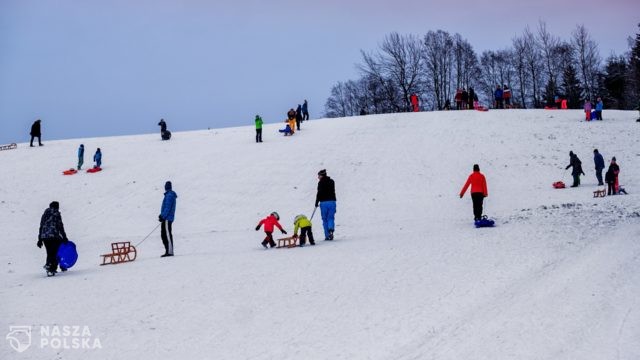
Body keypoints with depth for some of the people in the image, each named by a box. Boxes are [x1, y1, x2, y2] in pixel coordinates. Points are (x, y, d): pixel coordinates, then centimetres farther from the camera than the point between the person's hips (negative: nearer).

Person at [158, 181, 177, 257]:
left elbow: (168, 208, -20)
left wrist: (163, 216, -20)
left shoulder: (169, 195, -13)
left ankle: (170, 251, -9)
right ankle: (168, 251, 13)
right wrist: (162, 215, 17)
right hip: (166, 218, 10)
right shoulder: (169, 194, 18)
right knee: (163, 235, 11)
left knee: (167, 235, -9)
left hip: (167, 218, -10)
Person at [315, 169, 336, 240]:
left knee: (325, 219, 4)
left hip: (324, 202, -4)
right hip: (332, 201, 4)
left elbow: (319, 193, -9)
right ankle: (331, 229, -20)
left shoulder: (321, 182, -6)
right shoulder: (332, 181, 10)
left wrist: (316, 202, -1)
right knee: (331, 218, 8)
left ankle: (327, 235, -1)